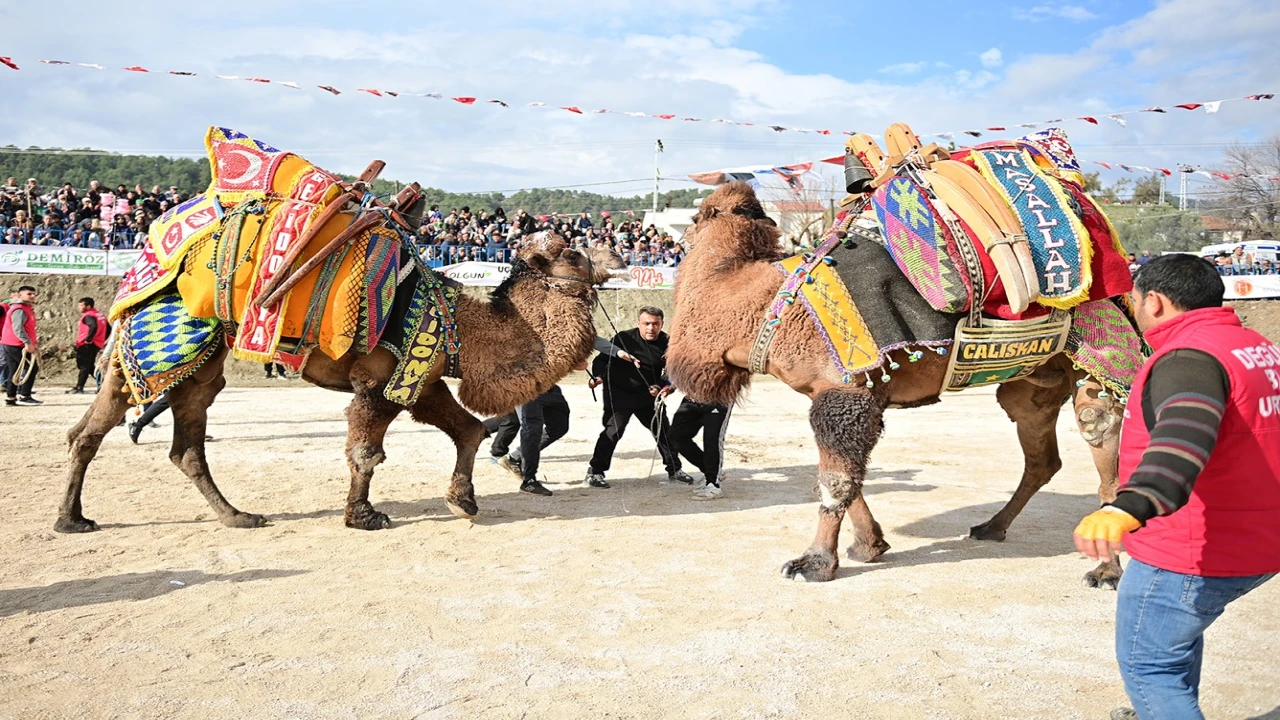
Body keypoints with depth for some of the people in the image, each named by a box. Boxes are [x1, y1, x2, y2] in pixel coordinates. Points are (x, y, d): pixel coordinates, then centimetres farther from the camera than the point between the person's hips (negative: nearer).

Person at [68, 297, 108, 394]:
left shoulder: (88, 316, -13)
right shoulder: (100, 315, 16)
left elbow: (94, 327, -33)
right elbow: (108, 329, 20)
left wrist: (88, 339, -25)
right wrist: (102, 340, 18)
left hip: (87, 345, -10)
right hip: (97, 345, 10)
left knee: (84, 366, -6)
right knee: (90, 366, 18)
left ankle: (79, 387, -4)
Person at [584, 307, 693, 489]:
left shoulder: (666, 343, -5)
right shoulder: (623, 339, -17)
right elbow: (602, 359, -14)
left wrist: (665, 387, -15)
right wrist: (598, 376, -31)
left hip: (648, 394, 5)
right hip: (619, 394, -5)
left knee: (664, 430, 10)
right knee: (613, 431, -14)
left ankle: (674, 469, 27)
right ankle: (595, 471, -1)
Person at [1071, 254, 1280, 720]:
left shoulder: (1189, 358, -23)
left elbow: (1185, 436, -44)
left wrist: (1130, 506, -58)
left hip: (1190, 556, -10)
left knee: (1148, 666, 3)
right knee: (1179, 630, 31)